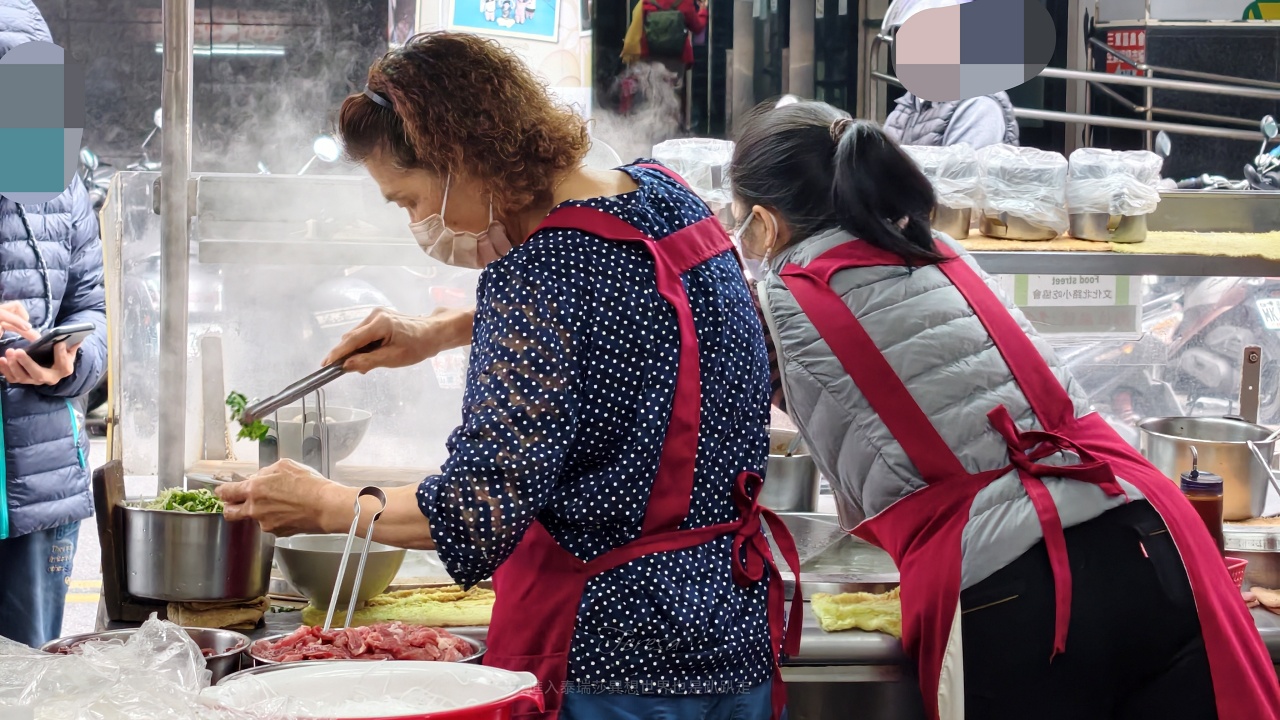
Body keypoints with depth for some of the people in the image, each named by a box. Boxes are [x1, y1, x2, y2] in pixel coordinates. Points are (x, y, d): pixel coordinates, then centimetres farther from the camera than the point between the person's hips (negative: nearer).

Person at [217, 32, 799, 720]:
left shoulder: (537, 271, -20)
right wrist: (442, 330, 22)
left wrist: (322, 505, -10)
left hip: (612, 664, -9)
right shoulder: (662, 193, 6)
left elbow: (481, 514, -24)